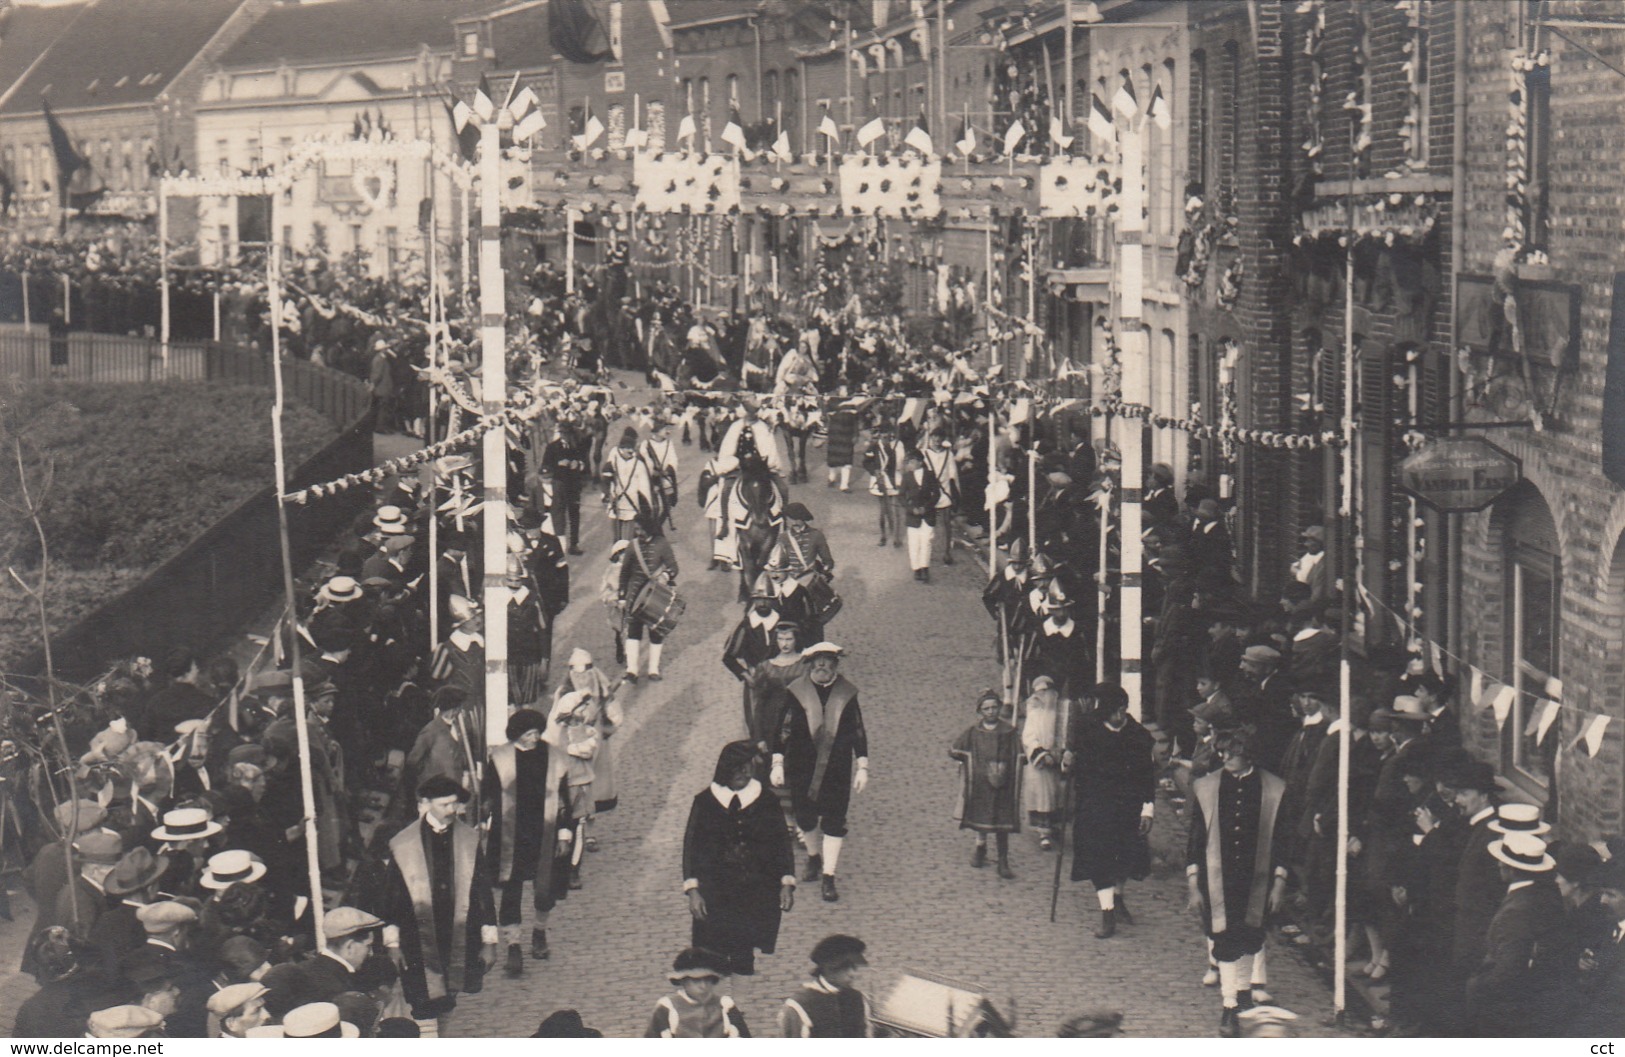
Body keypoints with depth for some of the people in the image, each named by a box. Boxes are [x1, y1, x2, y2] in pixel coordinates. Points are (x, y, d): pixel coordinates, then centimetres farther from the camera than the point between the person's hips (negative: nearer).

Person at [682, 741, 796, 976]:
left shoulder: (767, 803, 4)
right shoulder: (705, 802, 1)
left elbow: (782, 843, 6)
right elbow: (691, 847, 2)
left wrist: (787, 883, -5)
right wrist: (692, 890, -7)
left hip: (757, 895, 0)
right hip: (715, 896, 0)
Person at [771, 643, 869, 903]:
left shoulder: (846, 694, -1)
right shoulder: (797, 692, -5)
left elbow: (858, 732, 5)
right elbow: (782, 730, -1)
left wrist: (862, 767, 3)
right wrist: (778, 764, -4)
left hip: (837, 769, 0)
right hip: (802, 768, 0)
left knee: (834, 821, -3)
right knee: (805, 817, 12)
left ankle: (829, 877, 3)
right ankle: (813, 857, 40)